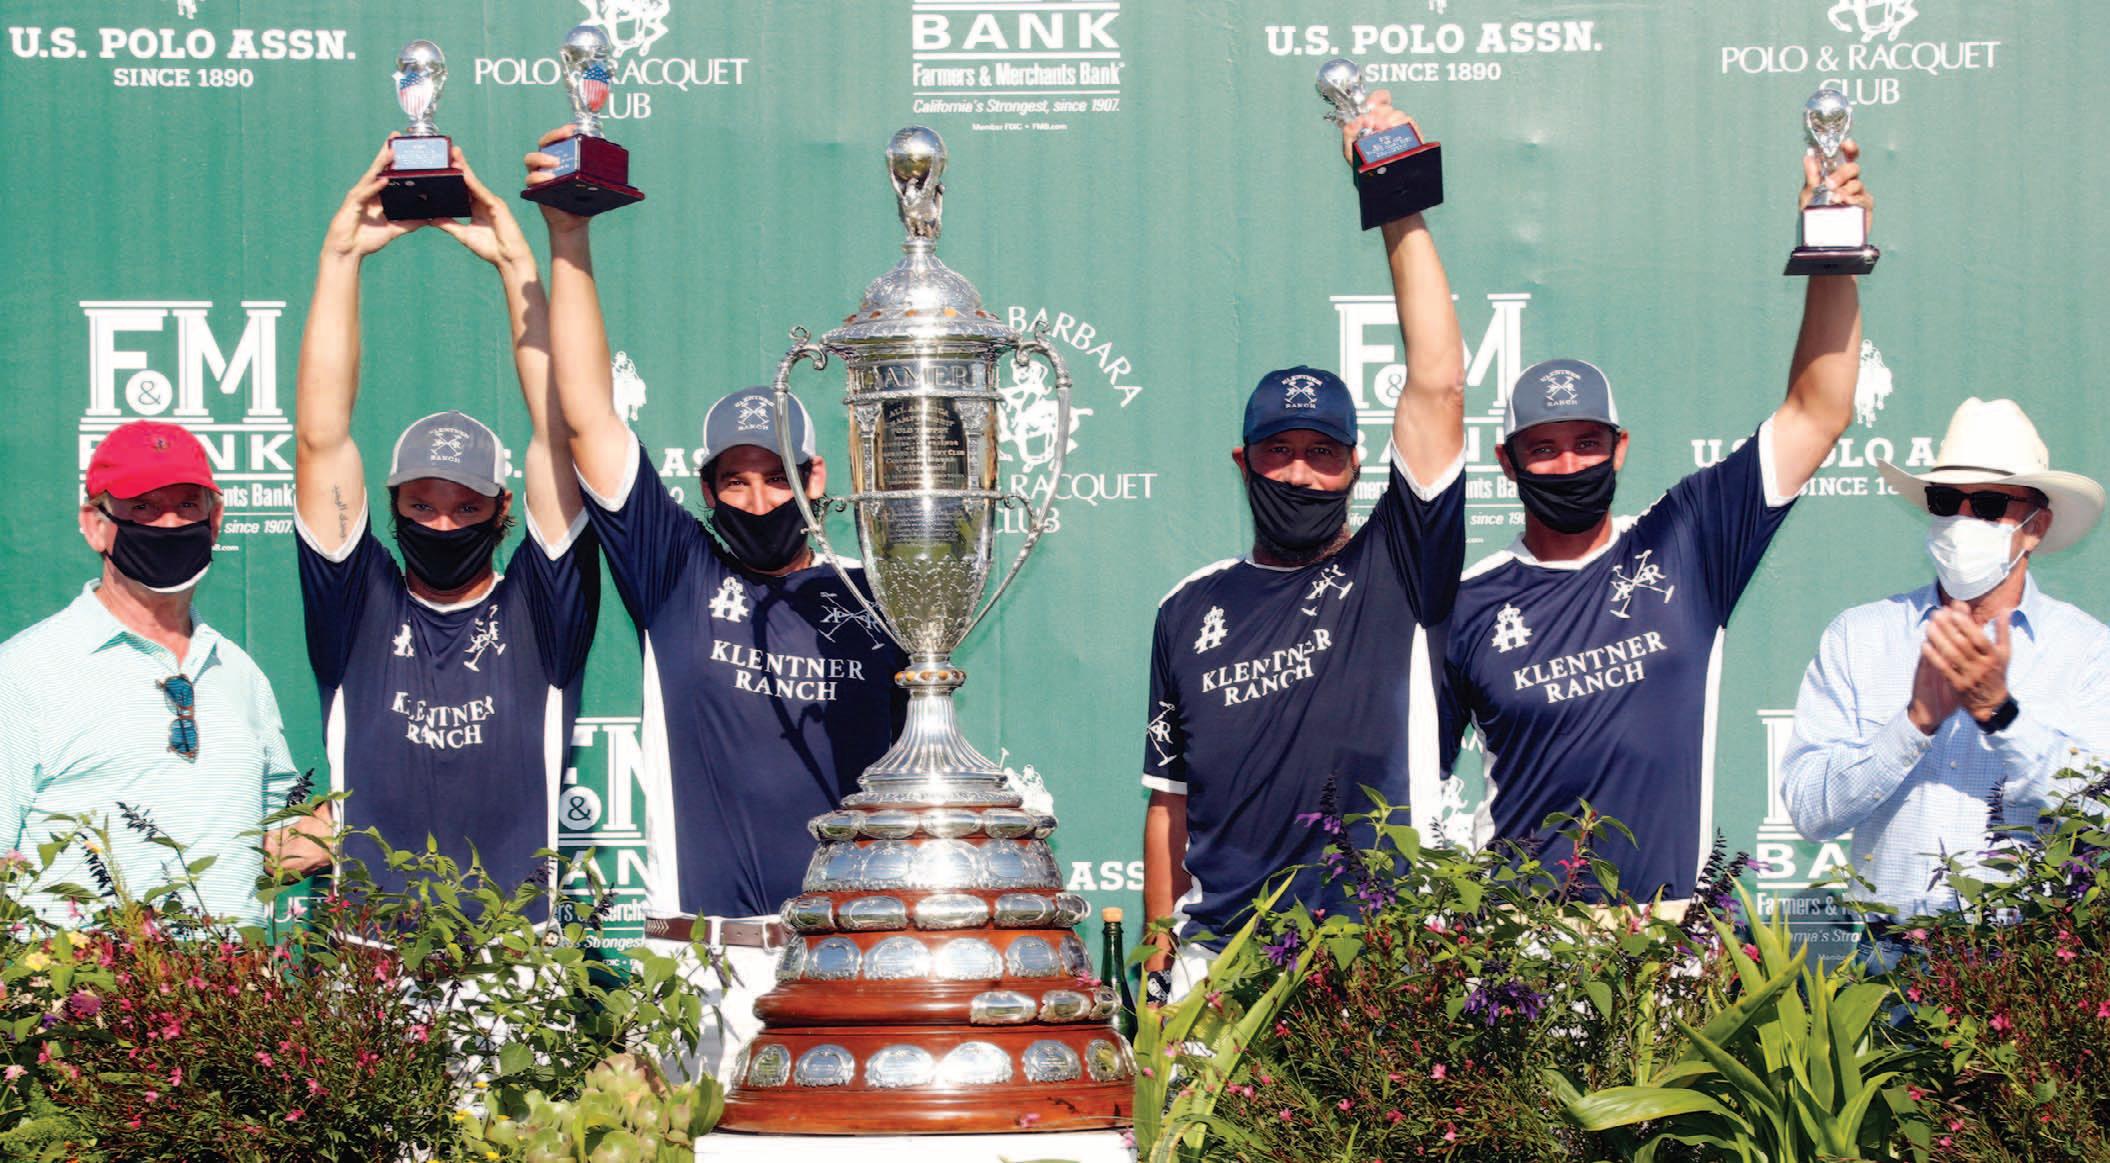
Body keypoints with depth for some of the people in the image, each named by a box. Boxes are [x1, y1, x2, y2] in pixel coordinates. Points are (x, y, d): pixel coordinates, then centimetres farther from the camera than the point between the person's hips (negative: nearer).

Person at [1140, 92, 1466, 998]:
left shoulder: (1394, 569, 6)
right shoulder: (1193, 610, 17)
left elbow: (1437, 386, -3)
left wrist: (1402, 215, -5)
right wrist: (1160, 954, 14)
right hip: (1219, 955, 3)